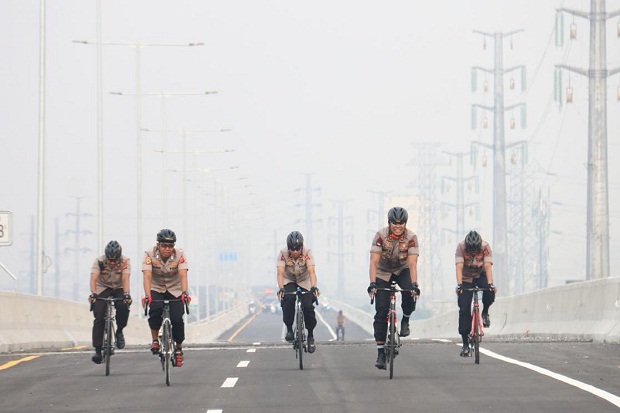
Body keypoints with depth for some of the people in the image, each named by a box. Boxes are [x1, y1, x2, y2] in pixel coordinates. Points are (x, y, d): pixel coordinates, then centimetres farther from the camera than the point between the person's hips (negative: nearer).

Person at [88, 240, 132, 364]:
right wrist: (93, 294, -50)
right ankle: (97, 350, -13)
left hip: (119, 288, 0)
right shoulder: (99, 262, -21)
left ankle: (119, 331, -3)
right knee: (99, 318, -17)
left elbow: (125, 279, -31)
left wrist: (126, 294, -48)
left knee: (124, 306, -31)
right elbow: (93, 279, -32)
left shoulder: (125, 262, -19)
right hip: (103, 288, 0)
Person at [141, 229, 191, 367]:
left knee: (177, 319, -16)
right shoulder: (150, 255, -19)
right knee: (155, 309, -31)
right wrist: (147, 295, -44)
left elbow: (183, 275, -28)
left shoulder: (179, 255, -18)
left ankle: (179, 349, 7)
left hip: (175, 291, 1)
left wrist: (184, 293, -45)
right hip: (156, 290, -1)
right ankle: (155, 340, -10)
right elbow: (147, 275, -29)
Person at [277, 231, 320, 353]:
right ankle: (289, 329, -13)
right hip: (289, 282, 0)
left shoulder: (307, 252, -24)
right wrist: (281, 288, -47)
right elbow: (280, 273, -31)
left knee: (308, 306, -18)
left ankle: (310, 336, 1)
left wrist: (314, 287, -48)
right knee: (288, 300, -30)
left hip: (304, 282, 0)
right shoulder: (283, 253, -24)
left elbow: (311, 271, -32)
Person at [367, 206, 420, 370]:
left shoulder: (411, 237, -21)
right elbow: (374, 261, -28)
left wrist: (414, 285, -41)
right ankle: (380, 353, -3)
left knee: (410, 293, -32)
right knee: (381, 312, -8)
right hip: (383, 272, 0)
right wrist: (372, 283, -40)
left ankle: (405, 320, -2)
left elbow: (412, 263, -28)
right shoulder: (381, 235, -23)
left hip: (402, 270, 1)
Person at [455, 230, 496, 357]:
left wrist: (490, 284, -45)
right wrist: (459, 285, -45)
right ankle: (465, 343, -2)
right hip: (466, 278, 0)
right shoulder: (461, 247, -25)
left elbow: (488, 266, -32)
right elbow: (459, 267, -32)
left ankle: (485, 312, -4)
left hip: (481, 275, 0)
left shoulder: (485, 247, -24)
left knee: (490, 292, -34)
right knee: (464, 310, -9)